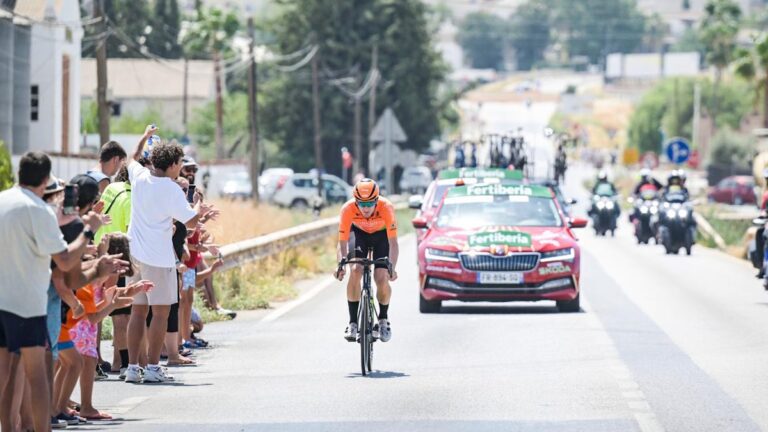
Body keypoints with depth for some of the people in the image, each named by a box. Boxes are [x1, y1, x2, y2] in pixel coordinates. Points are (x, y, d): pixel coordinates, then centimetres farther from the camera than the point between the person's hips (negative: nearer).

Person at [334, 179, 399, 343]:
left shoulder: (386, 207, -36)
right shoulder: (348, 209, -33)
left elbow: (393, 243, -36)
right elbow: (342, 243, -29)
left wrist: (392, 268, -50)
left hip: (382, 235, -1)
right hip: (359, 233, 1)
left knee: (382, 278, -16)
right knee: (355, 271, -22)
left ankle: (383, 319, 11)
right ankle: (353, 322, -11)